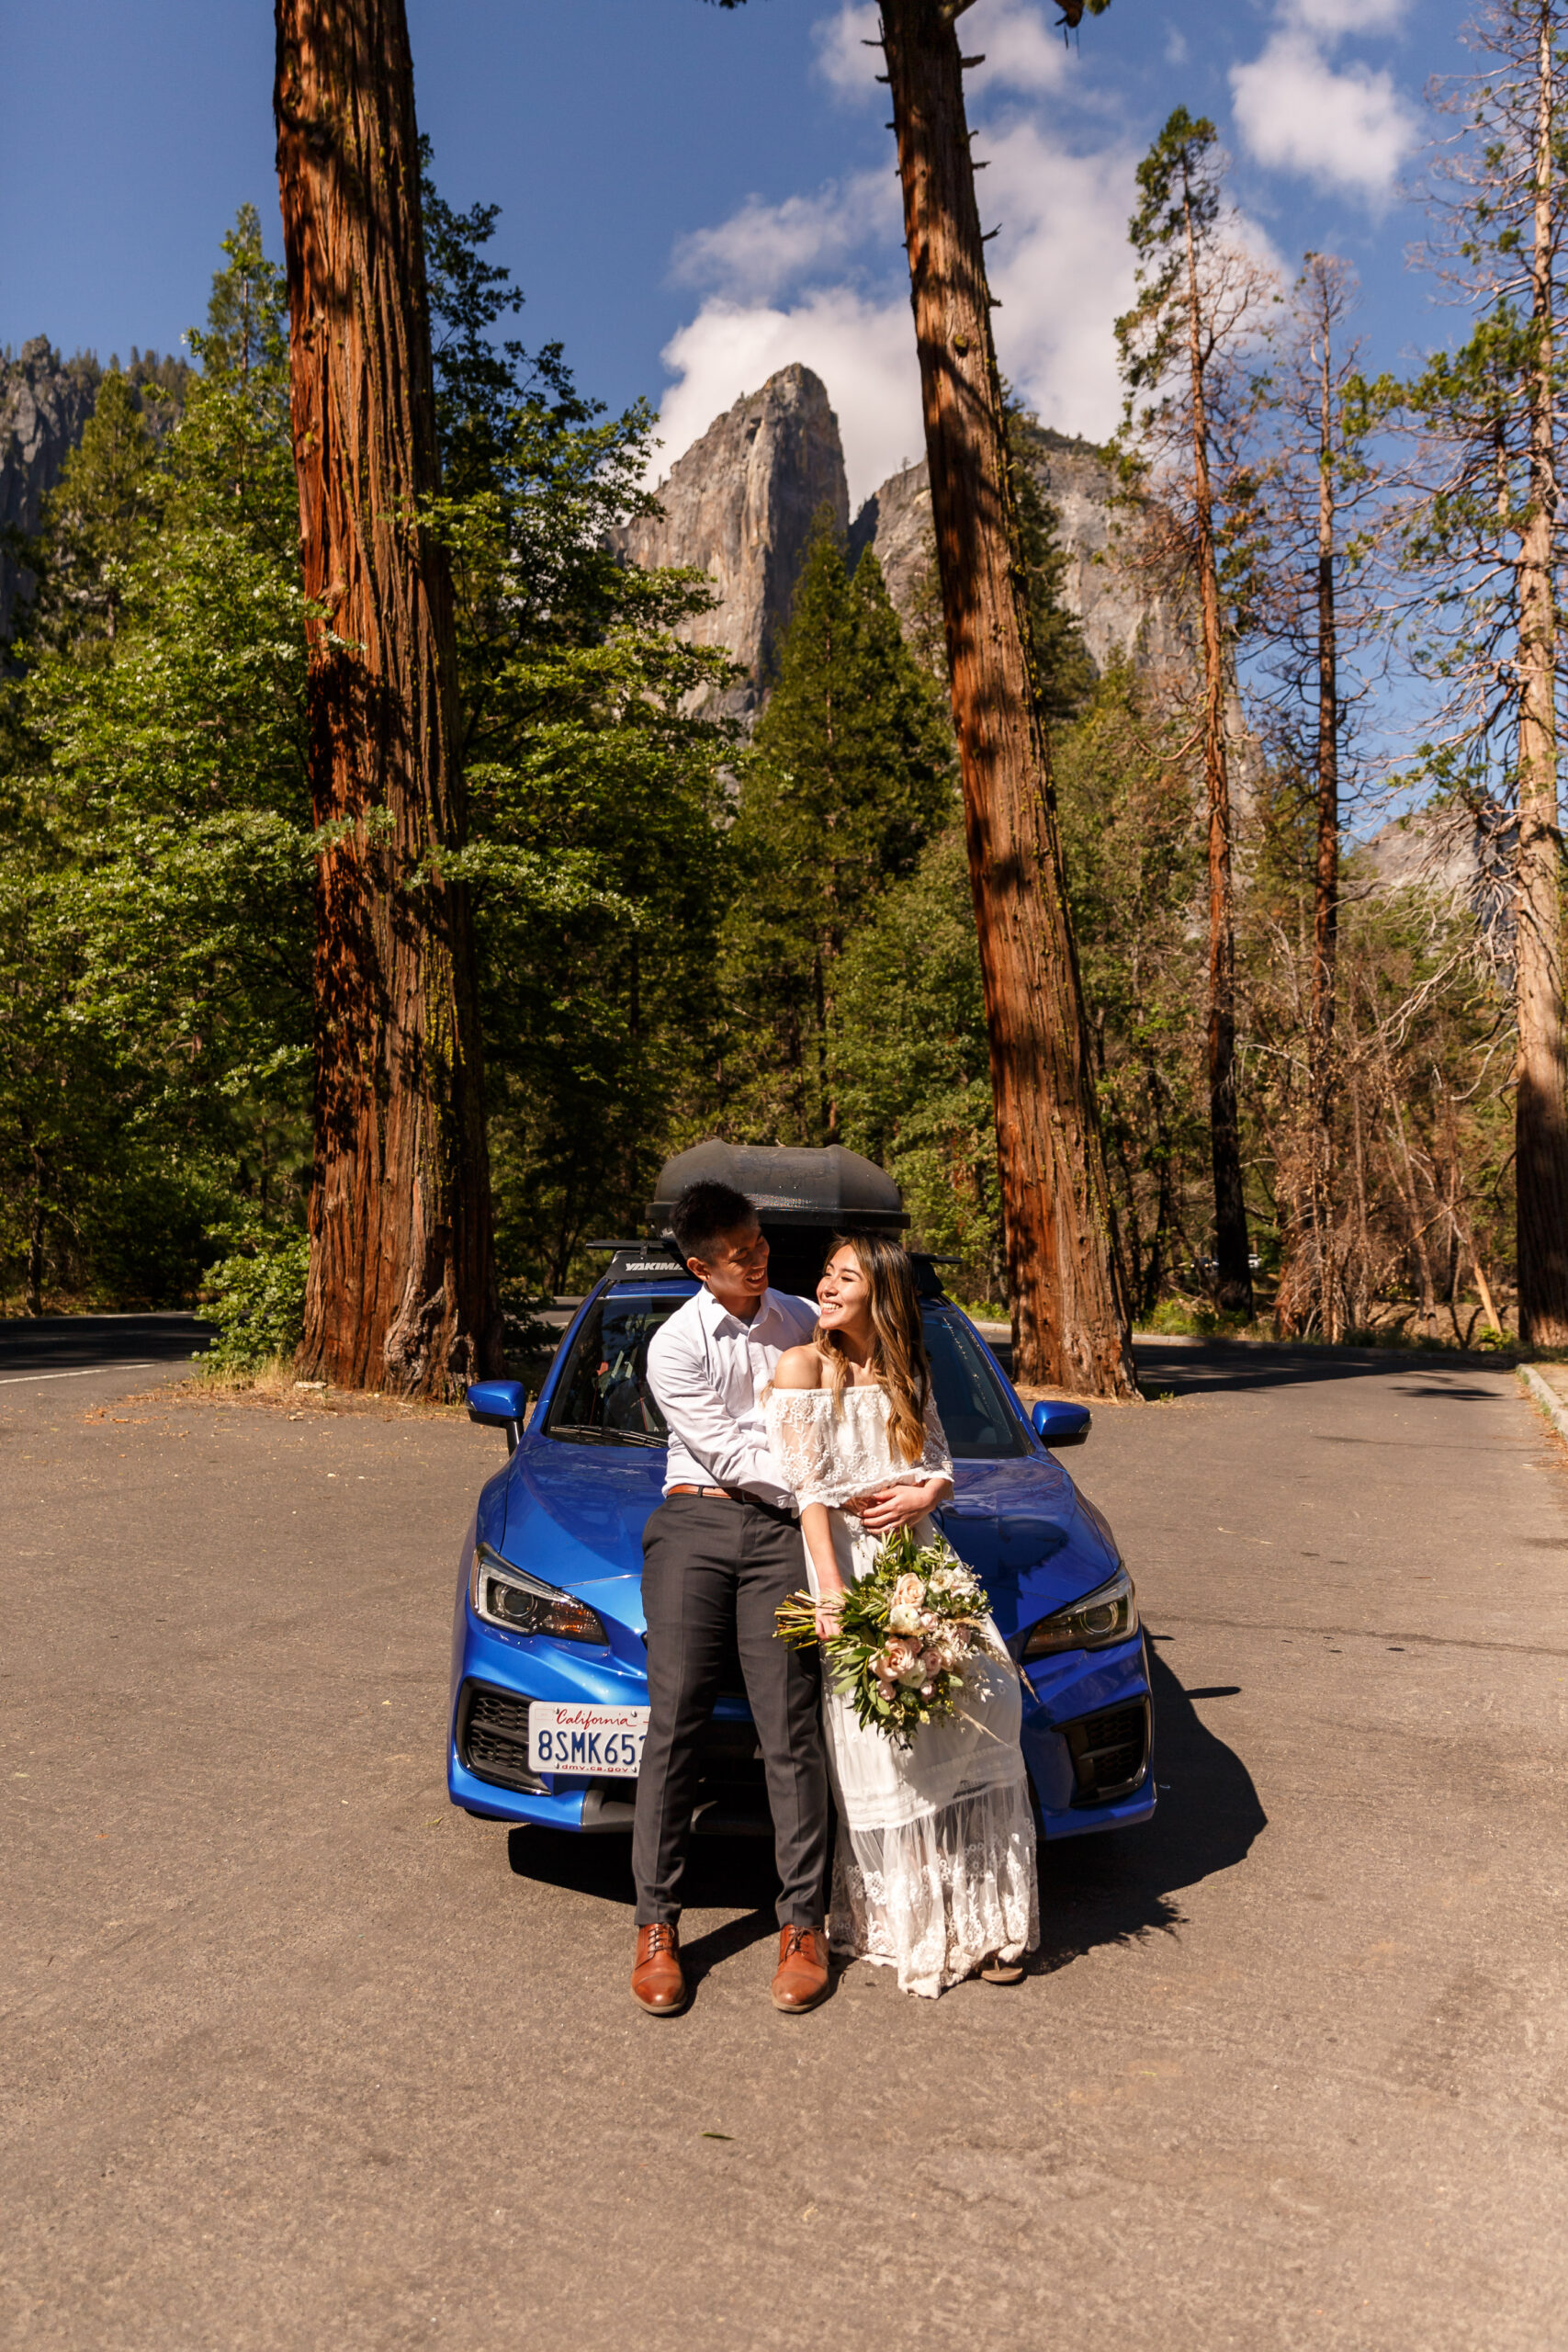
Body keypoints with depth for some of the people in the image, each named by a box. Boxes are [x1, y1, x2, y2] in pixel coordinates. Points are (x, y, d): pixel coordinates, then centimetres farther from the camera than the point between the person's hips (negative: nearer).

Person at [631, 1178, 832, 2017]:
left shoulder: (801, 1323, 12)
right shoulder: (674, 1347, -2)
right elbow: (732, 1456, -6)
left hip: (781, 1533, 2)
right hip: (696, 1520, -2)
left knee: (790, 1730, -3)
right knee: (673, 1723, -4)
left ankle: (803, 1925, 8)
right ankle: (657, 1925, 8)